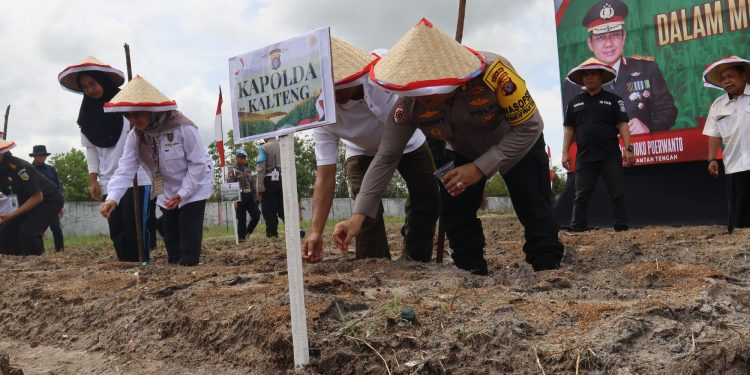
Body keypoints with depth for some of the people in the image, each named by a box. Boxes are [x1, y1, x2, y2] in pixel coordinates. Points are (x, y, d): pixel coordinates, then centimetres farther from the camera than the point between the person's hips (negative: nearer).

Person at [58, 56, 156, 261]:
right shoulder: (87, 114, 11)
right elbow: (90, 148, 13)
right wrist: (93, 179, 7)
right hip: (109, 183, 5)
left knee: (135, 231, -7)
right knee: (117, 234, 7)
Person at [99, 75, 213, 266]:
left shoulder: (183, 127, -29)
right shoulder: (135, 136, -11)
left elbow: (198, 163, -23)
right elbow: (125, 168, -19)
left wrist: (182, 193, -23)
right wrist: (112, 197, -35)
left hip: (193, 188, -6)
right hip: (167, 192, 6)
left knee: (189, 237, -11)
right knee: (170, 236, 11)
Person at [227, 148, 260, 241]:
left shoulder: (248, 169, 15)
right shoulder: (232, 171, -4)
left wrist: (254, 196, 14)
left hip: (250, 197, 6)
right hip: (240, 197, -6)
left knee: (256, 216, -1)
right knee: (241, 219, -2)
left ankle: (247, 232, 17)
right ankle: (241, 237, 8)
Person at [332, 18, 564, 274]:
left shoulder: (493, 73, -42)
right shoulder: (408, 104, -32)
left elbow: (529, 127, -31)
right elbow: (386, 158, -24)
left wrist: (480, 168, -37)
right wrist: (359, 215, -32)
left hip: (521, 144, -3)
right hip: (465, 153, 3)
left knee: (535, 215, -7)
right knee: (454, 215, -5)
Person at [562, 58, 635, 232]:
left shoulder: (613, 100, 7)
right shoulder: (574, 103, 14)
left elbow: (623, 125, 0)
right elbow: (569, 130, 13)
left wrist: (628, 148, -11)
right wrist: (565, 153, 4)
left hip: (610, 156, -2)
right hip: (584, 158, 2)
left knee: (617, 194, 1)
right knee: (581, 196, 0)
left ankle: (622, 228, 6)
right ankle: (577, 229, 2)